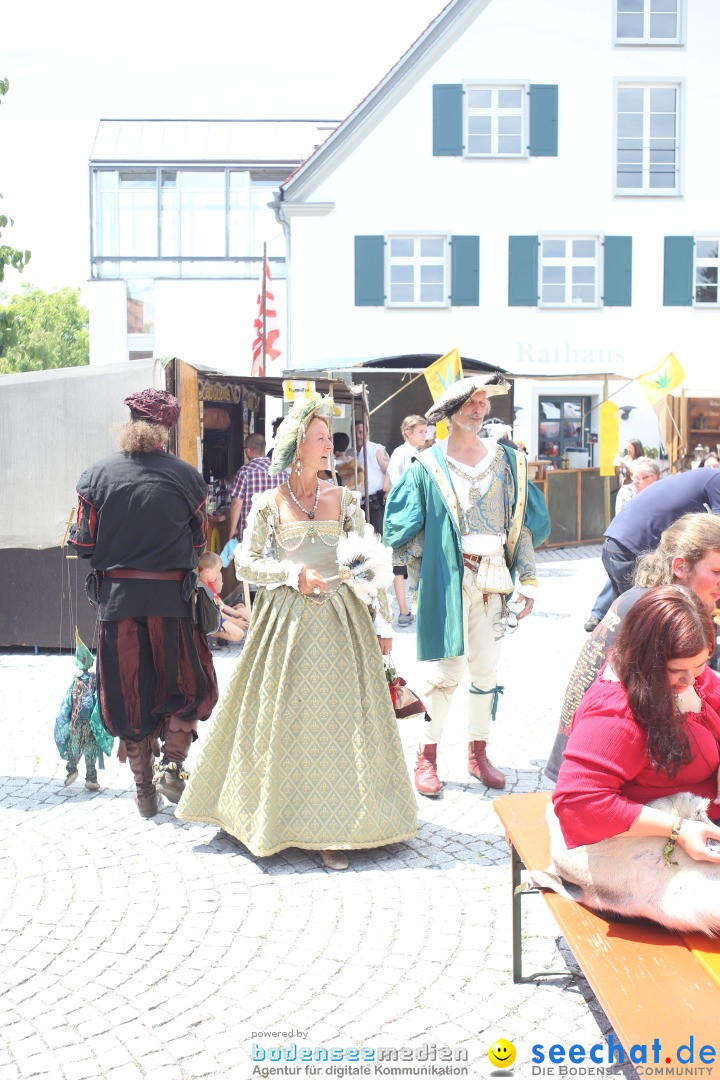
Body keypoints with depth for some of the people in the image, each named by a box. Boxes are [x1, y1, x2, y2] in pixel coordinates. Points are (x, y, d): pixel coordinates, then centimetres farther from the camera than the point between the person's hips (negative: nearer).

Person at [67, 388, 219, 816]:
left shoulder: (97, 475, -3)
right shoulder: (186, 476, -5)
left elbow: (84, 544, -1)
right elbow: (200, 544, 2)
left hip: (117, 598, 2)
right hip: (172, 597, -1)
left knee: (130, 691, 11)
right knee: (188, 684, 17)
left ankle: (144, 788, 19)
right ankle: (173, 767, 5)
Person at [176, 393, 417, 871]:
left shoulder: (344, 498, 5)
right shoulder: (270, 503, 2)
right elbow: (245, 562, 2)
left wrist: (382, 620, -1)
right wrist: (291, 573, -13)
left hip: (340, 616, 1)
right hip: (286, 618, -1)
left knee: (337, 716, 0)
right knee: (284, 717, 3)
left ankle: (332, 828, 8)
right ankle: (281, 818, 20)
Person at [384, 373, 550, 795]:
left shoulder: (507, 461, 8)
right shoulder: (429, 466, -2)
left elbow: (524, 523, 9)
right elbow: (404, 530, 0)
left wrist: (529, 579, 4)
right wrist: (426, 576, -3)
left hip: (493, 580, 3)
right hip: (448, 581, -3)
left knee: (486, 669, 8)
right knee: (446, 671, -3)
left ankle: (478, 752, 21)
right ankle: (427, 756, 10)